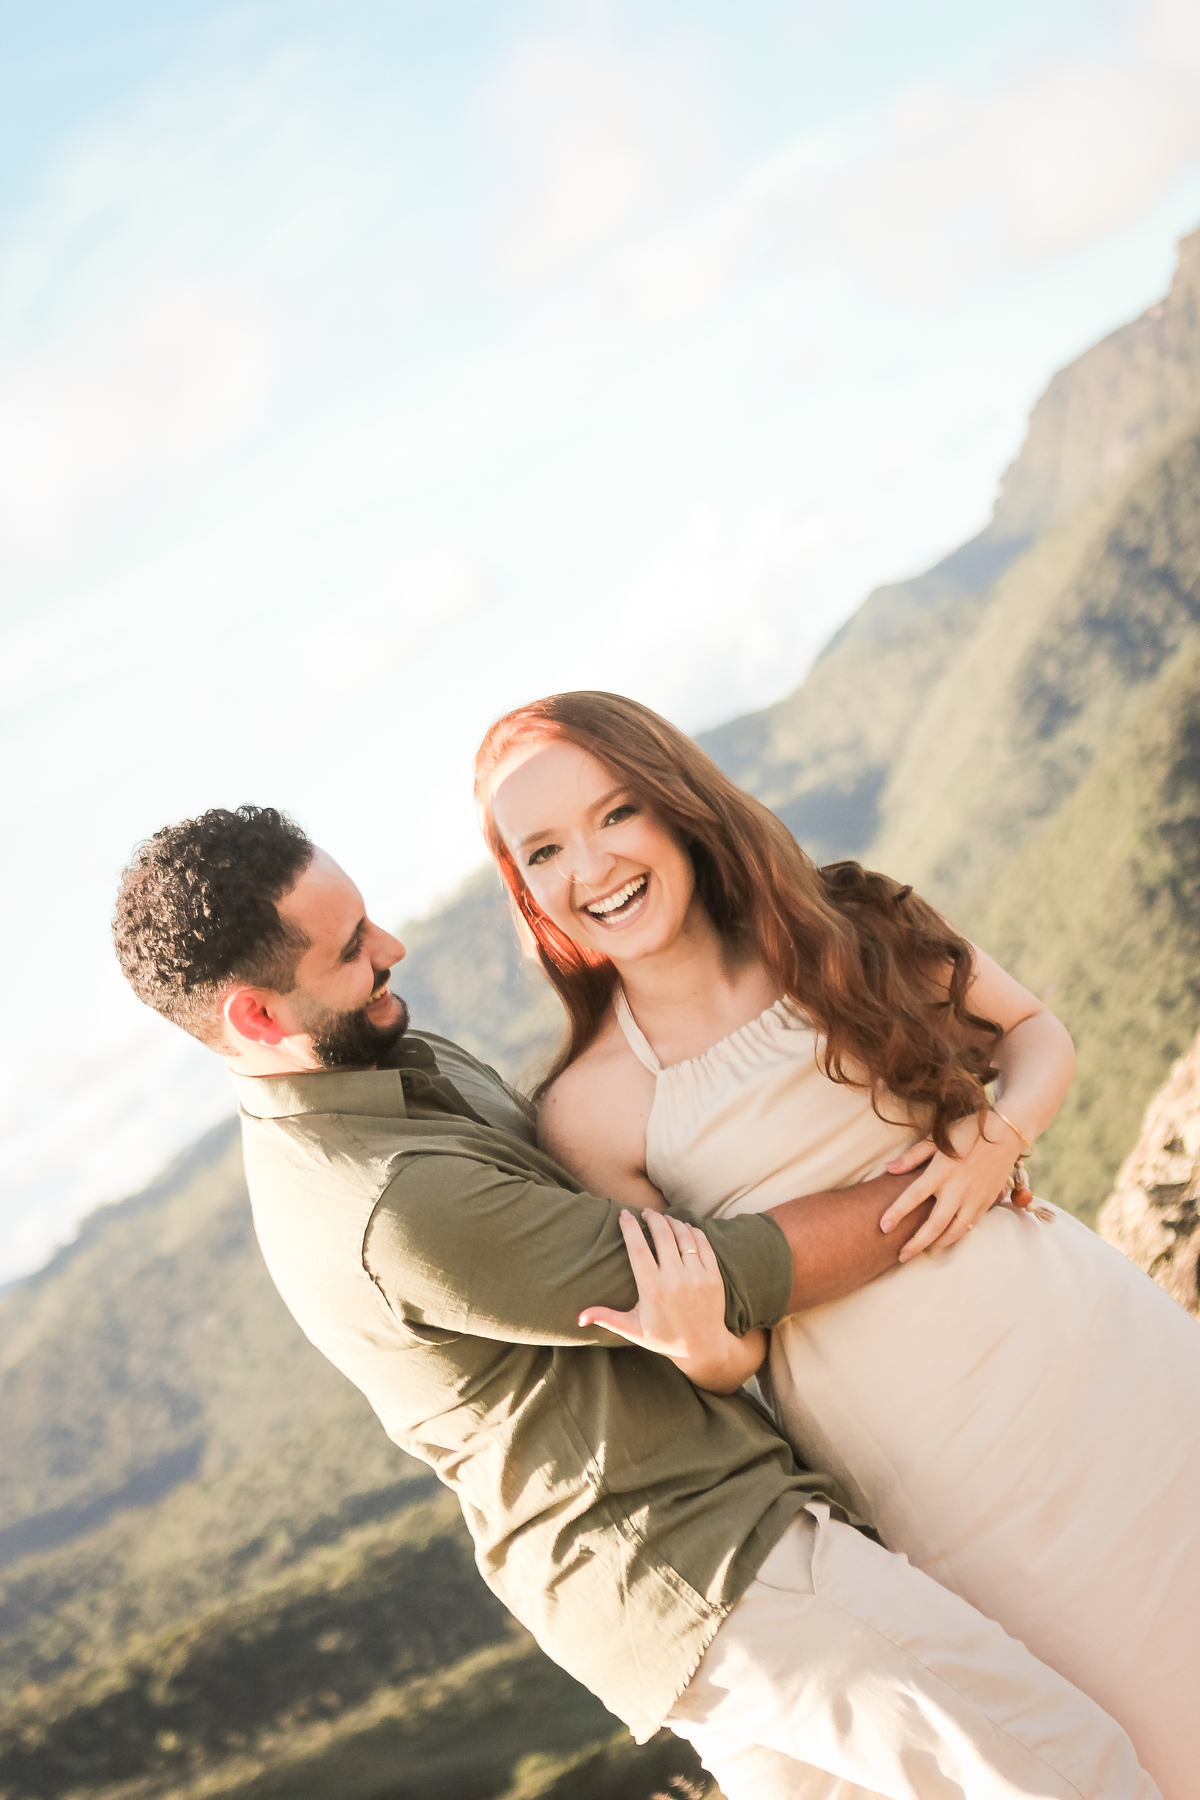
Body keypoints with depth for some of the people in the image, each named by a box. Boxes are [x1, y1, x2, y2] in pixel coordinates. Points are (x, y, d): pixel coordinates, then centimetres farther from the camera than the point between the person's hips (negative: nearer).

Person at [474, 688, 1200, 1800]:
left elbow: (1036, 1033, 9)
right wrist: (705, 1348, -27)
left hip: (1090, 1328, 3)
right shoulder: (592, 1110, -10)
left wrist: (1001, 1134, -11)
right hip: (945, 1476, -3)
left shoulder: (846, 927, -4)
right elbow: (733, 1345, -5)